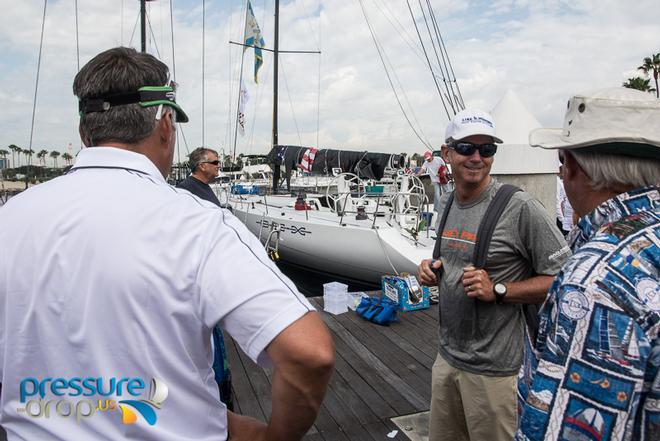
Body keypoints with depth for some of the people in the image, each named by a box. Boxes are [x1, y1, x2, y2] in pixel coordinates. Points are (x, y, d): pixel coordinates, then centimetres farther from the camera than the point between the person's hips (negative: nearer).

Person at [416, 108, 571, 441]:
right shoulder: (447, 204, 6)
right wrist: (432, 271, 0)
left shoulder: (520, 207, -16)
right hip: (447, 354, 7)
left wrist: (497, 290, -25)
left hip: (494, 367, -6)